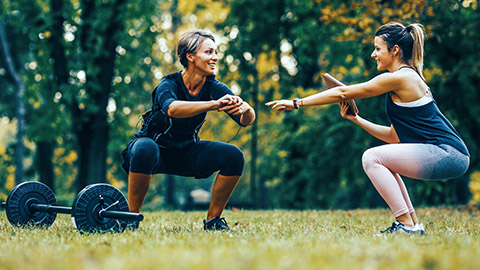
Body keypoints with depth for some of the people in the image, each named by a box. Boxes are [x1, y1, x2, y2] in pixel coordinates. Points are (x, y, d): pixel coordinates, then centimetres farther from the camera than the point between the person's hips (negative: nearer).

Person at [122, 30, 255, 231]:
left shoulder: (214, 88, -11)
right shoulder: (169, 84, -23)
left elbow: (246, 121, -22)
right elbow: (172, 109, -47)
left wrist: (246, 109, -47)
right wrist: (214, 105, -61)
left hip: (187, 153, 4)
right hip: (158, 149, -4)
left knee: (233, 156, -18)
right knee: (145, 149, -39)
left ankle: (212, 220, -3)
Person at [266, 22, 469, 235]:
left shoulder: (400, 78, -10)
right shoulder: (408, 78, 19)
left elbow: (342, 93, -6)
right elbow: (394, 137, 20)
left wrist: (297, 103, 0)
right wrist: (356, 119, 15)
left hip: (448, 155, -10)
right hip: (446, 154, 10)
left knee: (372, 158, -10)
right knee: (382, 160, 21)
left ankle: (407, 225, -9)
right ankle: (412, 223, 17)